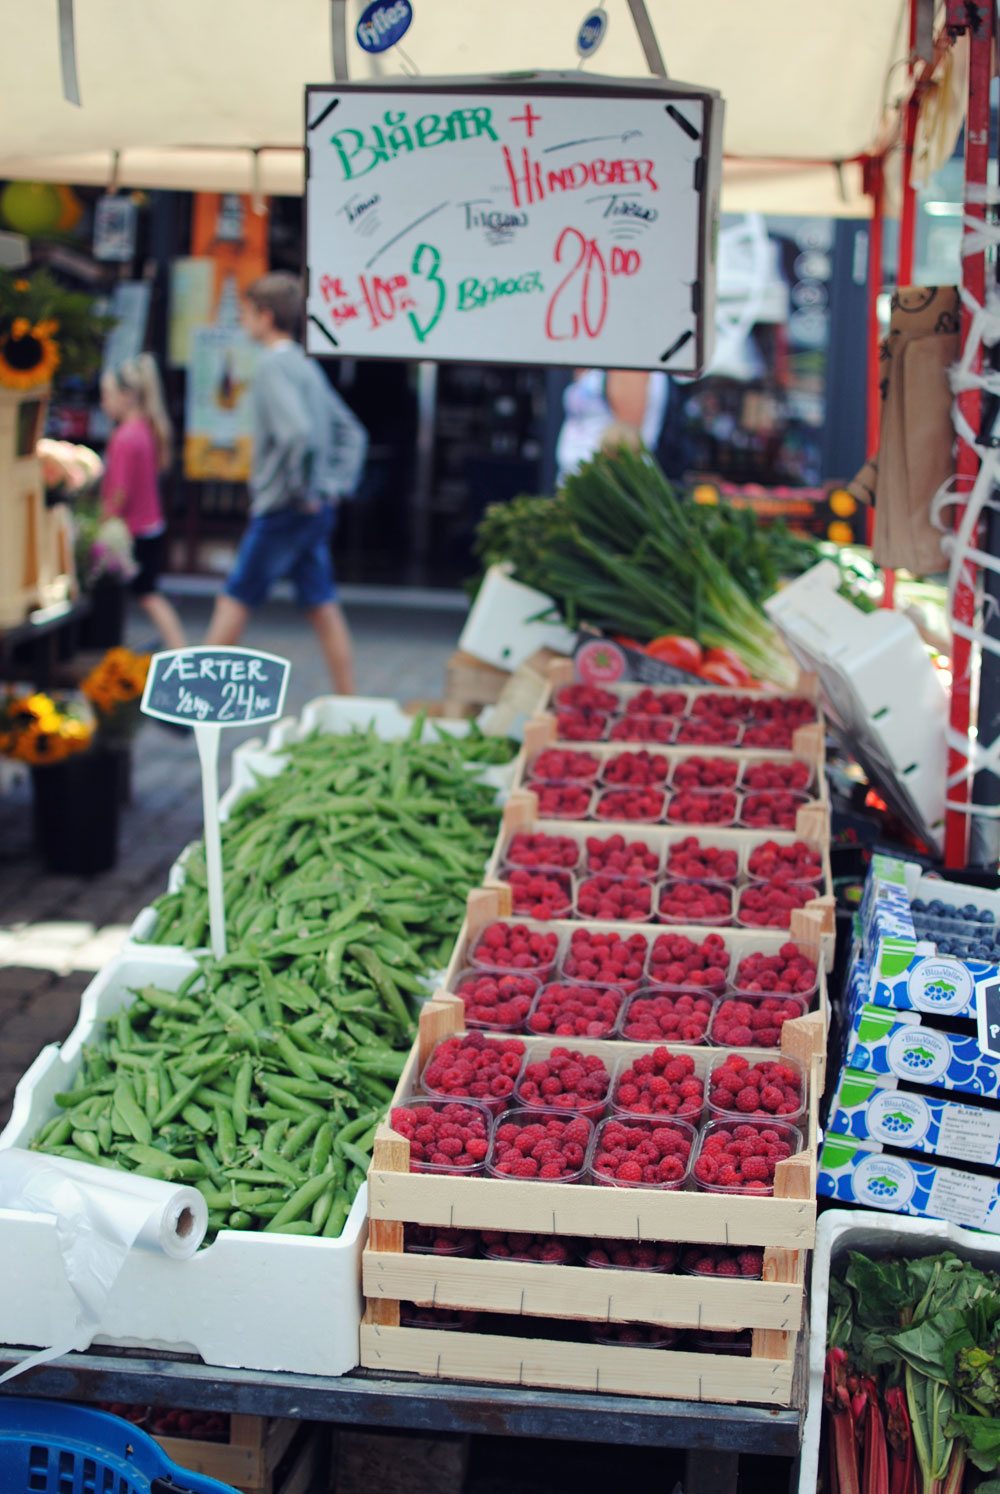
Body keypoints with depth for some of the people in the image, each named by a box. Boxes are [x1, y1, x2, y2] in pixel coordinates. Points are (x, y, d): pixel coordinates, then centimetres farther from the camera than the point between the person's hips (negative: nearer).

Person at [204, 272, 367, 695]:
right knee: (322, 606, 8)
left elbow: (297, 431, -29)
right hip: (317, 508, 8)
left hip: (283, 507, -8)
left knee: (235, 599, 0)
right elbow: (352, 432, 20)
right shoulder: (307, 366, 15)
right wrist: (337, 486, 13)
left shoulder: (274, 366, -13)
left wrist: (299, 490, -20)